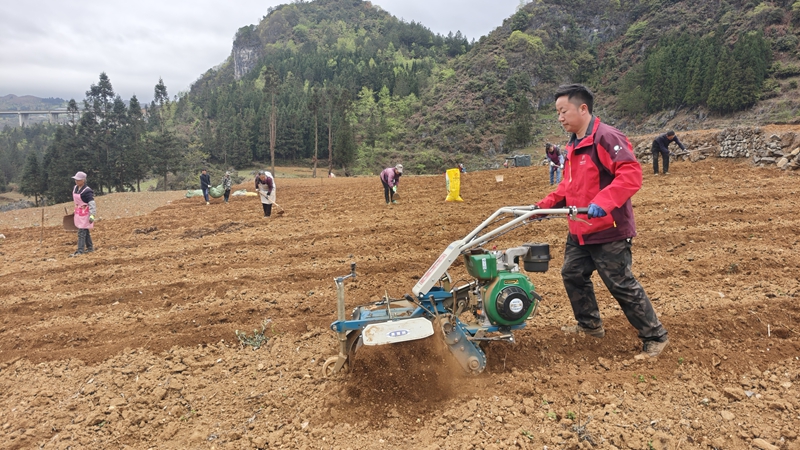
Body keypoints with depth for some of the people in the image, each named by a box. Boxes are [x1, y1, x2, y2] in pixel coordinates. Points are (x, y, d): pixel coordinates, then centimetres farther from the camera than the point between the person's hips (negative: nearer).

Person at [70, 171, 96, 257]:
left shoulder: (87, 191, -19)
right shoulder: (75, 188, 7)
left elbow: (92, 204, -22)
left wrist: (92, 215, -28)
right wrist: (76, 210, 25)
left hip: (85, 213, -9)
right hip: (78, 213, 9)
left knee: (81, 232, -9)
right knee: (85, 231, 16)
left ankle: (80, 251, -7)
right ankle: (90, 247, 27)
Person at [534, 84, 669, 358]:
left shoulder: (606, 137, -17)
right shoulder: (573, 145, 13)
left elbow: (631, 174, -27)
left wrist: (602, 202, -38)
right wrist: (545, 205, 8)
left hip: (608, 232, -10)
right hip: (580, 231, 10)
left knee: (621, 285, -3)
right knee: (573, 274, 18)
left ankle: (655, 337, 14)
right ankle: (590, 324, 37)